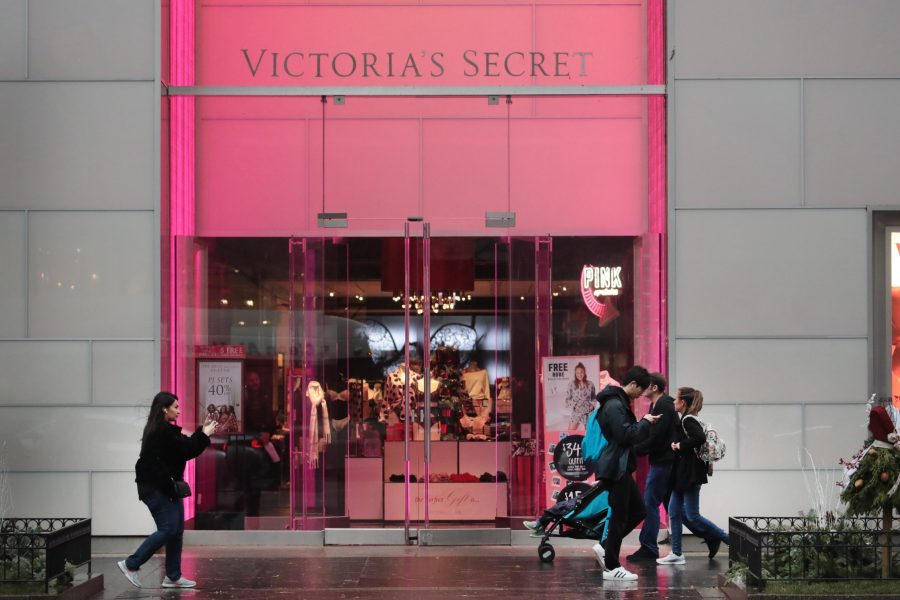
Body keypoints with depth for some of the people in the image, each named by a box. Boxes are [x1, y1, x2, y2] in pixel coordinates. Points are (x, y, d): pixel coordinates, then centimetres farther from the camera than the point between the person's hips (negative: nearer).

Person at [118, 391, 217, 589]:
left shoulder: (162, 430, 14)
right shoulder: (163, 431, -18)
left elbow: (184, 446, 18)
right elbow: (186, 451, -18)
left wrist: (202, 431, 14)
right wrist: (204, 435, -6)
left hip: (167, 487, 10)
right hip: (157, 489, -10)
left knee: (177, 530, 8)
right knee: (168, 529, -10)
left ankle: (173, 576, 12)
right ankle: (131, 565, -3)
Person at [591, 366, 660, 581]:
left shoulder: (620, 402, 16)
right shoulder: (615, 405, -18)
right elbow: (626, 435, -23)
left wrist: (645, 423, 8)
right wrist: (645, 422, -11)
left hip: (621, 468, 11)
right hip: (616, 468, -11)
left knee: (638, 510, 14)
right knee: (619, 515, -3)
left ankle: (605, 547, 18)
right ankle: (611, 568, 4)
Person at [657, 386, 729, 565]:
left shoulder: (688, 420, -16)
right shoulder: (687, 420, 13)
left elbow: (700, 438, -32)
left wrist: (680, 446, -21)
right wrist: (678, 446, 3)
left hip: (690, 475, -10)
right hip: (682, 475, 10)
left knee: (692, 516, -4)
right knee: (674, 512, 9)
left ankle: (728, 539, 6)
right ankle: (677, 554, 12)